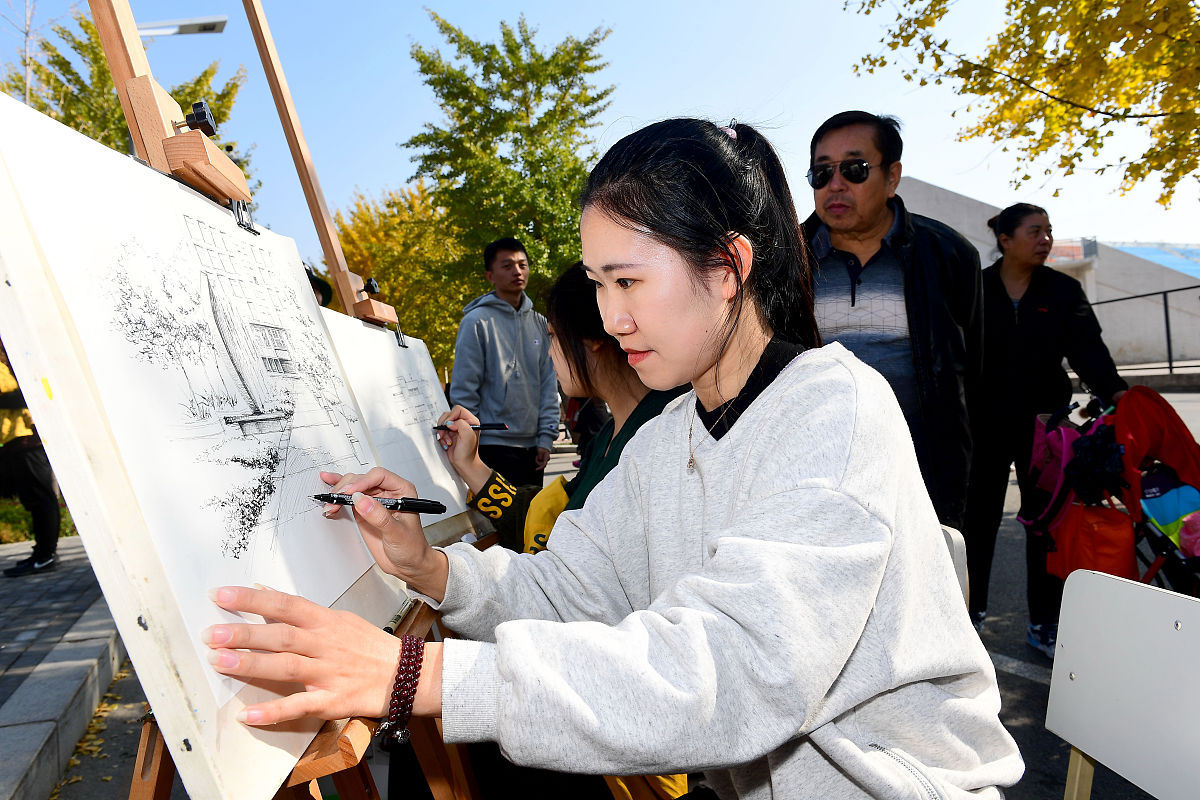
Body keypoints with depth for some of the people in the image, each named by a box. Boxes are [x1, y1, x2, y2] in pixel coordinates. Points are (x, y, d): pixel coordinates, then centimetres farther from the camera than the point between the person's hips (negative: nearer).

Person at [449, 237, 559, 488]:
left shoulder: (539, 323, 10)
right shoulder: (477, 321, -6)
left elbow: (548, 385, 10)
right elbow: (463, 390, -6)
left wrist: (546, 438, 3)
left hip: (532, 446, 5)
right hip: (494, 445, -5)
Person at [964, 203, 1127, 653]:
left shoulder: (1064, 291, 3)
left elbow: (1086, 347, -8)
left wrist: (1113, 391, -26)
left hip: (1043, 423, 1)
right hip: (985, 425, -1)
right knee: (979, 518, 8)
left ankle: (1044, 624, 17)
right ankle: (973, 610, 24)